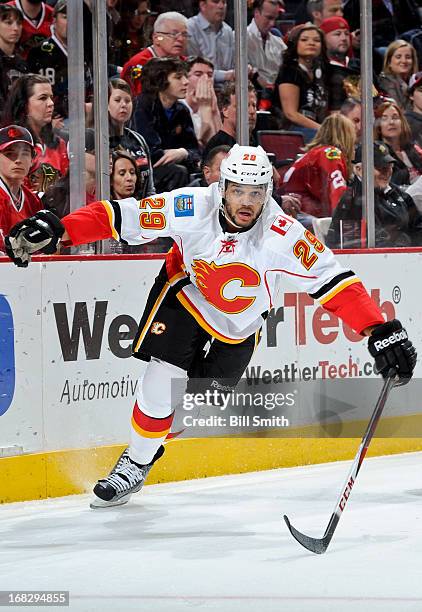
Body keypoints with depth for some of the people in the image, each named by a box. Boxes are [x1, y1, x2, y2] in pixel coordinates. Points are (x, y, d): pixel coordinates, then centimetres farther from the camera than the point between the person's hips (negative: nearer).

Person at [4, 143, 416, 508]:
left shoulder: (283, 236, -31)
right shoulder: (192, 208, -29)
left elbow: (334, 282, -30)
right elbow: (118, 216, -26)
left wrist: (379, 331, -40)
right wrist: (56, 231, -38)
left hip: (238, 325, 1)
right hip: (184, 293, -1)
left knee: (197, 403, -1)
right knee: (163, 377, -14)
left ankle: (141, 459, 23)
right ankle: (133, 465, 6)